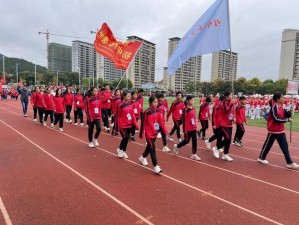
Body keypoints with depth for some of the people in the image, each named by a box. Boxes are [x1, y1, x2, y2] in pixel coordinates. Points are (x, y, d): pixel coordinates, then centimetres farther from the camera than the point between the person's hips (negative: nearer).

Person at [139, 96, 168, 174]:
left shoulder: (157, 111, 1)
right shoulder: (147, 112, -18)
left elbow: (161, 121, 2)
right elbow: (143, 124, -12)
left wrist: (165, 131, -2)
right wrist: (141, 134, -7)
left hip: (155, 133, 7)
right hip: (149, 134, -7)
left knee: (149, 147, 21)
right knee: (152, 149, -8)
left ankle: (142, 157, 47)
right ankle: (156, 167, -5)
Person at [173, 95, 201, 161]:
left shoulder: (194, 109, 7)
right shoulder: (186, 109, -15)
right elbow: (184, 120, -15)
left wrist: (195, 126, 18)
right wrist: (184, 130, -16)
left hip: (194, 128, 7)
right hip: (188, 129, -6)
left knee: (194, 140, 4)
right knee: (186, 141, 8)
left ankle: (194, 154, 15)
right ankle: (176, 146, 33)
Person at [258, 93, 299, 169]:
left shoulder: (281, 107, 9)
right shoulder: (274, 107, -19)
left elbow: (286, 114, 11)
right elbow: (276, 119, -25)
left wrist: (290, 112, -8)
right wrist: (287, 120, -20)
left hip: (281, 130, 9)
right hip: (273, 130, -8)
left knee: (285, 146, 7)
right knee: (268, 144, 5)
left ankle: (290, 163, 10)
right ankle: (261, 158, 23)